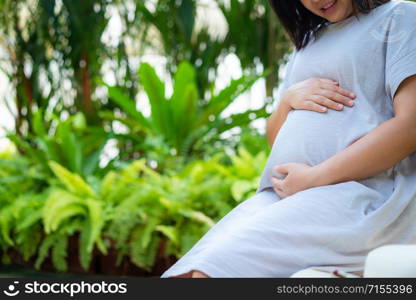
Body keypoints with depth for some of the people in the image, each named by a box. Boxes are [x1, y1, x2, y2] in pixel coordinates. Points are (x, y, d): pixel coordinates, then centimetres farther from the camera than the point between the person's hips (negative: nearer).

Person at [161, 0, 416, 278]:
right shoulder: (309, 40, 27)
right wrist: (289, 99, 5)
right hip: (281, 196, 7)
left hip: (359, 196, -7)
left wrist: (315, 178, -12)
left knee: (215, 268, -27)